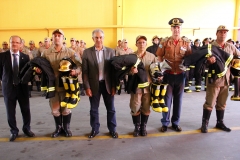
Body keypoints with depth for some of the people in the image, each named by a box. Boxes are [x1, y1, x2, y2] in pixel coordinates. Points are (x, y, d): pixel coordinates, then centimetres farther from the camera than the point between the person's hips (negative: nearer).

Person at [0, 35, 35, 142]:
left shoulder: (25, 57, -1)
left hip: (22, 87, 1)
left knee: (26, 110, 10)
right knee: (10, 112, 8)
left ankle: (27, 128, 30)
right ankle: (14, 131, 27)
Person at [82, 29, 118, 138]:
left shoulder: (110, 51, 1)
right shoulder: (87, 52, -2)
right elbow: (85, 71, -3)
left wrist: (113, 86, -4)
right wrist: (87, 87, -8)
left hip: (107, 84, 1)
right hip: (94, 84, 0)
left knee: (110, 108, 11)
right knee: (94, 109, 12)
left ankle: (112, 129, 28)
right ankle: (94, 129, 31)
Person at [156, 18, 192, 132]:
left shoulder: (186, 43, 3)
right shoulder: (164, 42, -1)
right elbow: (159, 56, 2)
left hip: (181, 75, 2)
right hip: (168, 75, -2)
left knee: (178, 100, 11)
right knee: (167, 100, 5)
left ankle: (175, 123, 25)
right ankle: (165, 123, 19)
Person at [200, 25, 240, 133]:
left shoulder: (231, 47, 8)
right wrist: (209, 60, -37)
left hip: (226, 79, 5)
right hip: (214, 79, -5)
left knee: (222, 103, 16)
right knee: (209, 103, -2)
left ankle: (220, 123, 29)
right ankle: (204, 123, 11)